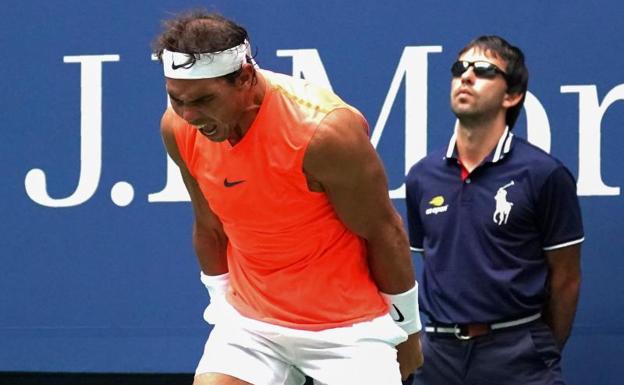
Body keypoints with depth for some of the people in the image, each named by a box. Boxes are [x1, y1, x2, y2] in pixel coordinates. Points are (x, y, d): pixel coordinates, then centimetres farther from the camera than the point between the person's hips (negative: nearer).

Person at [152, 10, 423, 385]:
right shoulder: (178, 128, -8)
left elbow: (384, 232, -12)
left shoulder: (326, 129, -25)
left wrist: (406, 328, -3)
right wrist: (221, 302, 14)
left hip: (347, 327, -4)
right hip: (250, 323, 5)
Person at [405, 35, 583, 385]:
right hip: (439, 353, 4)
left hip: (516, 353, -4)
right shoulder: (422, 176, 6)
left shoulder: (545, 174, -7)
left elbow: (565, 278, -1)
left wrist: (545, 351, 4)